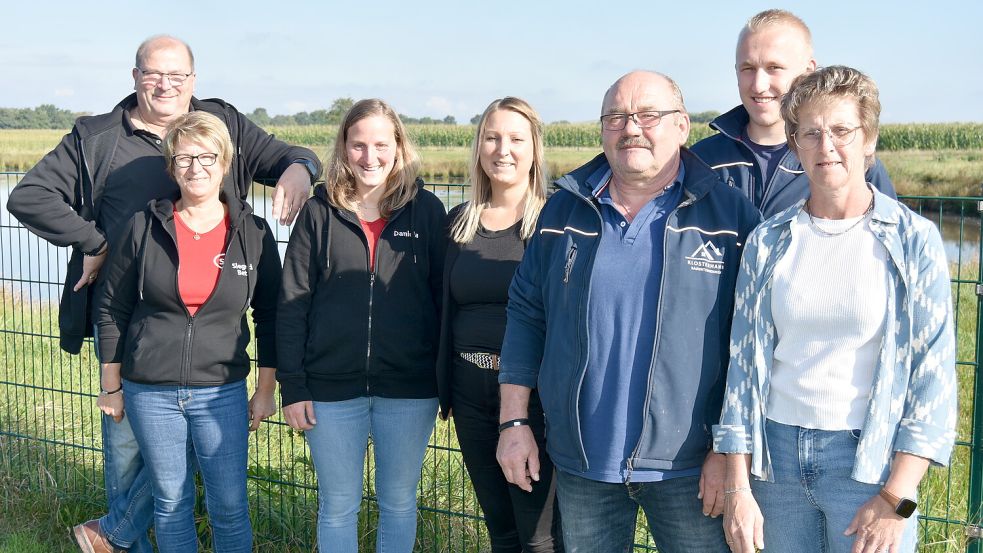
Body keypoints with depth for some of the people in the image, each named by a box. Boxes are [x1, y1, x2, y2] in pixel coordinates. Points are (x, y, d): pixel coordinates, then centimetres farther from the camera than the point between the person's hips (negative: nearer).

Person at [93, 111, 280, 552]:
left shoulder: (252, 233, -2)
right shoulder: (144, 227, -2)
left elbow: (270, 316, 5)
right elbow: (111, 308, 4)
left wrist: (266, 390, 4)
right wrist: (111, 386, 6)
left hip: (222, 391, 0)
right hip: (149, 391, 1)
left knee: (230, 507, 2)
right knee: (171, 503, 11)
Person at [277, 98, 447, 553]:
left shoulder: (426, 210, 0)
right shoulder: (319, 212, 0)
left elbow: (445, 298, 2)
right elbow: (292, 304, 0)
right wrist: (292, 386, -4)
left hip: (410, 390, 0)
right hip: (332, 389, 0)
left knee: (399, 503, 14)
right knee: (337, 506, 12)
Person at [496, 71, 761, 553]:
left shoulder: (730, 215, -5)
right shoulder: (563, 211, 5)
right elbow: (526, 314, 9)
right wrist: (514, 422, 5)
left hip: (689, 467, -3)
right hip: (581, 462, 3)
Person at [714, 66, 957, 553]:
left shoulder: (913, 240, -3)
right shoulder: (767, 242, 4)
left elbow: (933, 375, -5)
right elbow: (745, 362, 4)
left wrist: (896, 499, -11)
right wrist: (737, 488, 0)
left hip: (870, 460, -2)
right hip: (776, 453, 2)